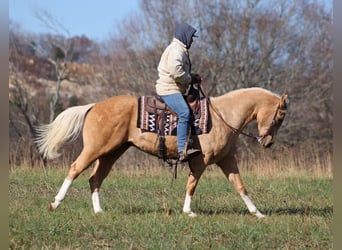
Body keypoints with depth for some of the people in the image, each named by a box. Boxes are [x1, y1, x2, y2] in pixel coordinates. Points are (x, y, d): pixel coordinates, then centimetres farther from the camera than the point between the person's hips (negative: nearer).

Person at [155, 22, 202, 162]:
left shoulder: (182, 50, 23)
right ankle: (182, 150, -40)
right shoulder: (176, 50, -12)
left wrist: (193, 77, 15)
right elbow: (175, 72, -26)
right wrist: (191, 79, -12)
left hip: (174, 90, 12)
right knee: (184, 113, -30)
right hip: (169, 89, -12)